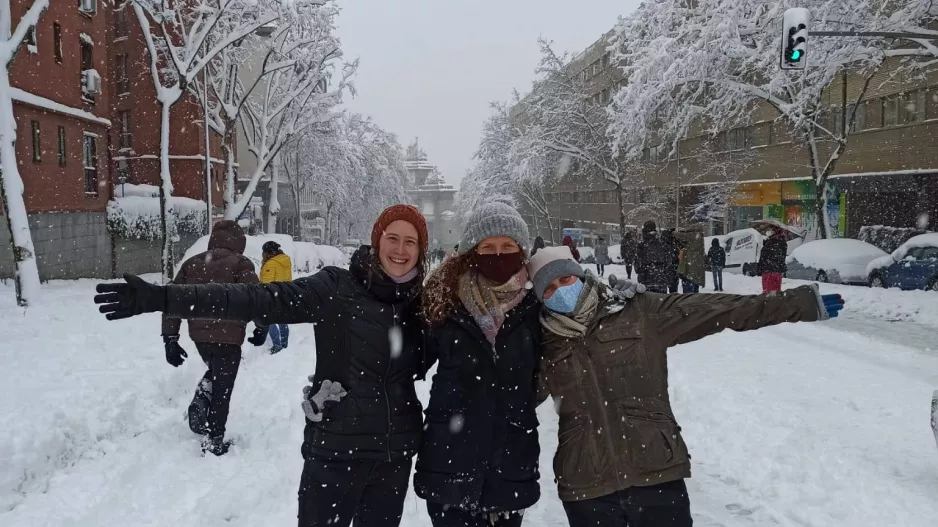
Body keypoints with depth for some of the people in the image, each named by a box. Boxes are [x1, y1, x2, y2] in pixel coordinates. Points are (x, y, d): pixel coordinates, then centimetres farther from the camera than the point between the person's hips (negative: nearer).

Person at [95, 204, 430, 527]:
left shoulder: (420, 303, 2)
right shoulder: (336, 289, -12)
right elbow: (255, 300, -20)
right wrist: (162, 298, -29)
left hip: (395, 453, 5)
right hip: (337, 447, -4)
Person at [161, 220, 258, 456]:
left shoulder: (191, 263, 9)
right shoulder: (241, 263, -7)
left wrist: (170, 337, 9)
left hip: (199, 335, 5)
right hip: (228, 336, -5)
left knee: (215, 372, 31)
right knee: (222, 389, 8)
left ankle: (201, 400, 6)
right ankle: (213, 440, 14)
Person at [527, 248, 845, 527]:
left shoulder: (641, 314, -2)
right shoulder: (544, 346, 1)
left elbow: (718, 310, -3)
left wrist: (802, 304, -5)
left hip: (657, 474, 0)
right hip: (586, 489, 1)